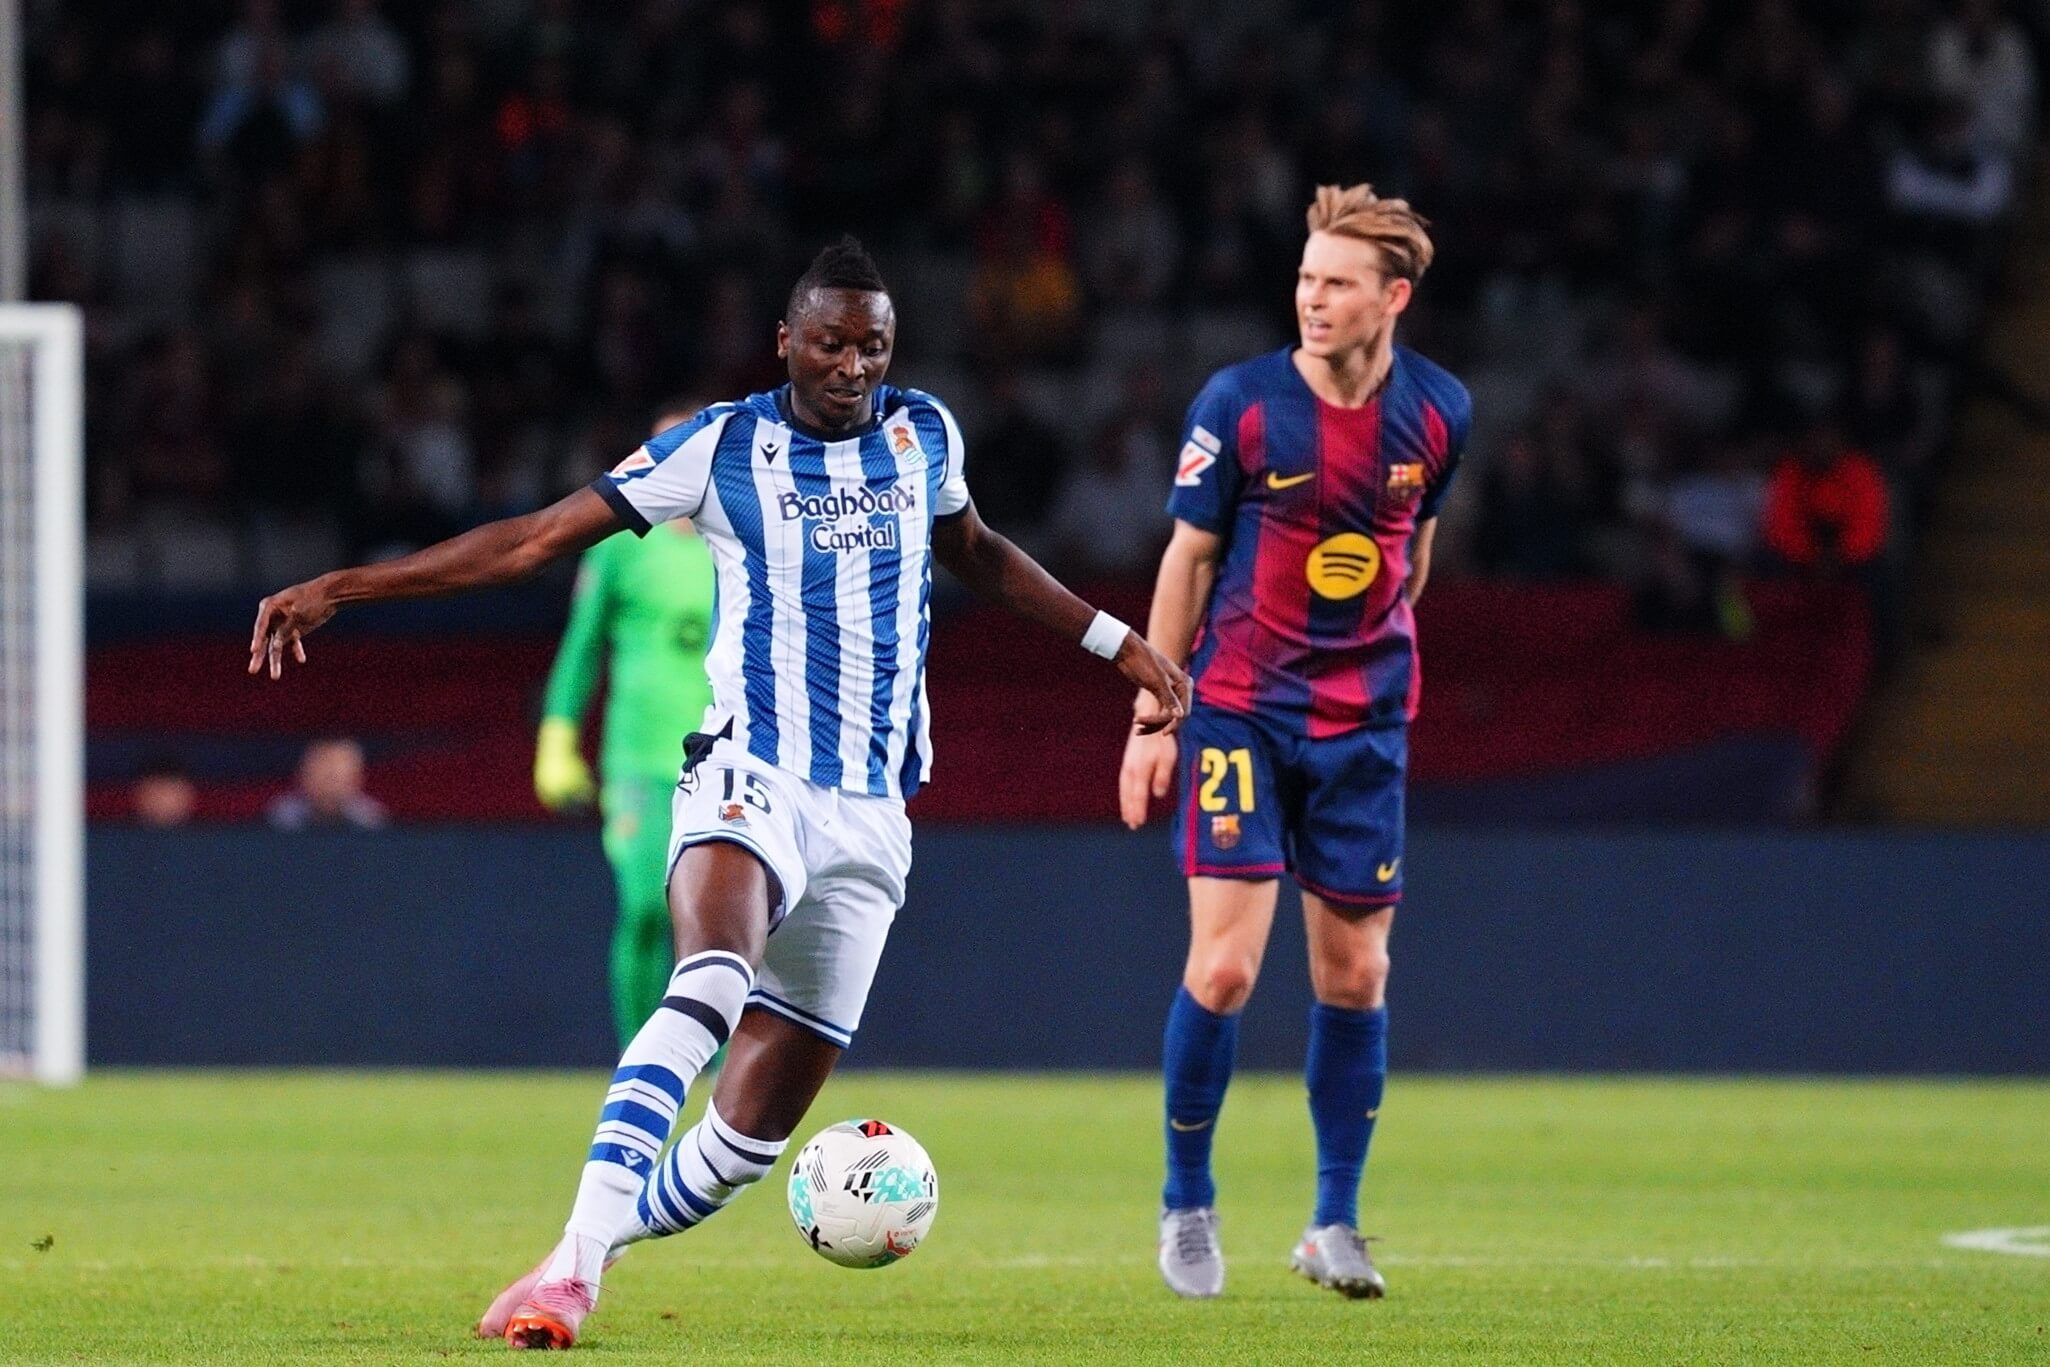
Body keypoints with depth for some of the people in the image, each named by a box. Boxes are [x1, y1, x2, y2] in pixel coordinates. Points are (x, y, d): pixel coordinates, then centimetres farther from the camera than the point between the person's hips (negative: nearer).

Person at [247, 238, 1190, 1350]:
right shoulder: (721, 446, 0)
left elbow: (974, 554, 33)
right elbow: (536, 538, 0)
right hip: (751, 780, -4)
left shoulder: (922, 435, 11)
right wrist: (340, 588, -5)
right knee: (711, 983, -35)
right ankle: (572, 1263, -41)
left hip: (871, 818, 4)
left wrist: (1117, 643, 35)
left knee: (755, 1126, -3)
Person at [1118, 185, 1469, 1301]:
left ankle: (1334, 1225, 15)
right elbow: (1187, 558, -2)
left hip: (1365, 726, 3)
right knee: (1224, 965, -11)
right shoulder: (1239, 404, -10)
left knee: (1354, 975, 4)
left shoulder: (1437, 411, -2)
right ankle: (1186, 1201, 8)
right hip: (1240, 712, -3)